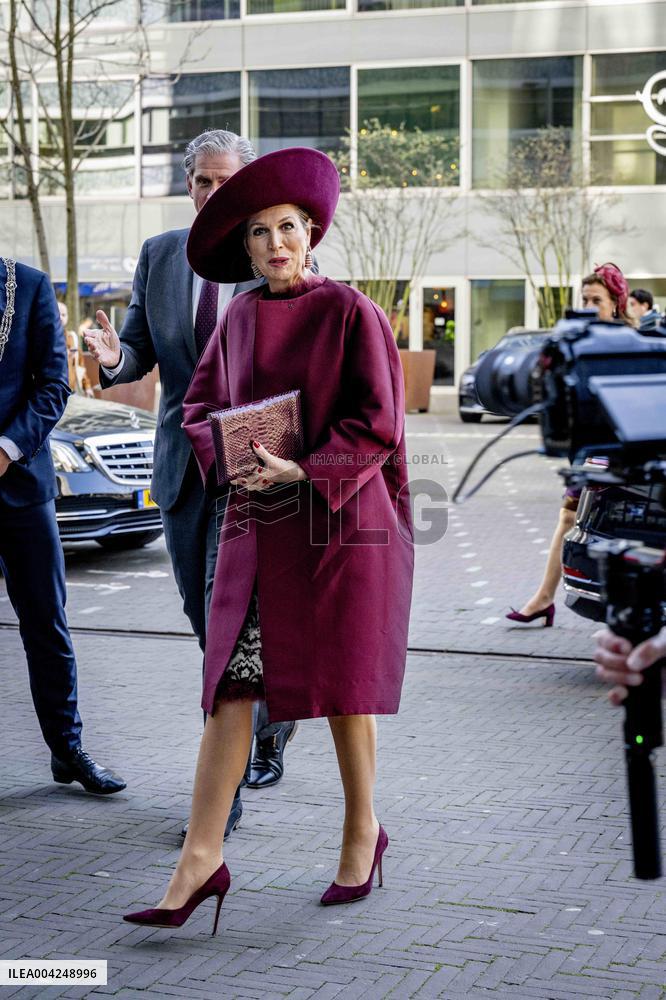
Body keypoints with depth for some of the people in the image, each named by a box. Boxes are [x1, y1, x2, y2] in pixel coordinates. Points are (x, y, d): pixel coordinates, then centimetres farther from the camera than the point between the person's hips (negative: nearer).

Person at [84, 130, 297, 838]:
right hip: (182, 461, 5)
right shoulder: (159, 256, 8)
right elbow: (140, 352, 10)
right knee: (204, 619, 14)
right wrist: (114, 358, -14)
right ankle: (273, 709, 41)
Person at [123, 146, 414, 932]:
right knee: (232, 687, -1)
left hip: (338, 522, -4)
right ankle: (201, 858, 1)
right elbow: (199, 405, 15)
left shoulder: (351, 312, -7)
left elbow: (378, 424, -11)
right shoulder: (240, 317, 9)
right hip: (257, 528, 4)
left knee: (339, 686, 6)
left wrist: (303, 471, -21)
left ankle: (363, 831, 27)